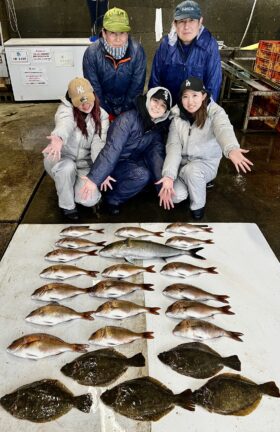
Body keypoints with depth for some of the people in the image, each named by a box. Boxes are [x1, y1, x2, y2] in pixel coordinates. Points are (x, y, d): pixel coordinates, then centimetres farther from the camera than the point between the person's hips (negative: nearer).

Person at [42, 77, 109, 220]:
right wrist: (59, 138, -67)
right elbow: (65, 124, -41)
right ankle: (67, 205, -10)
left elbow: (99, 144, -20)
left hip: (84, 164, 2)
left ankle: (75, 186, 16)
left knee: (90, 200, -20)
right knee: (67, 167, -38)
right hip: (61, 160, -2)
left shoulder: (102, 116, -7)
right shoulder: (65, 109, -17)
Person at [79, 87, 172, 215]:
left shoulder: (158, 129, -1)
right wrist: (94, 178, -40)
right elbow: (112, 148, -31)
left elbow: (157, 155, -14)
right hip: (113, 165, -6)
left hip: (133, 166, 7)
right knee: (142, 174, -31)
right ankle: (111, 199, -9)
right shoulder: (129, 119, -21)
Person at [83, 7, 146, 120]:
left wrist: (124, 113, -10)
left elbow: (137, 87, -12)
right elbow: (93, 88, -14)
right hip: (103, 105, 0)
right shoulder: (92, 53, -21)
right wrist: (107, 114, -11)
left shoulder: (137, 51, -20)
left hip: (129, 107, 1)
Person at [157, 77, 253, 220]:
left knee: (191, 170, -36)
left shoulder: (215, 112, -14)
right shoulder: (177, 117, -6)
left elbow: (224, 130, -36)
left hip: (206, 163, -2)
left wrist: (232, 149, -61)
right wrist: (168, 175, -34)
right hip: (182, 164, 2)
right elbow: (173, 146, -17)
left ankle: (198, 205, -7)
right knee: (176, 195, -24)